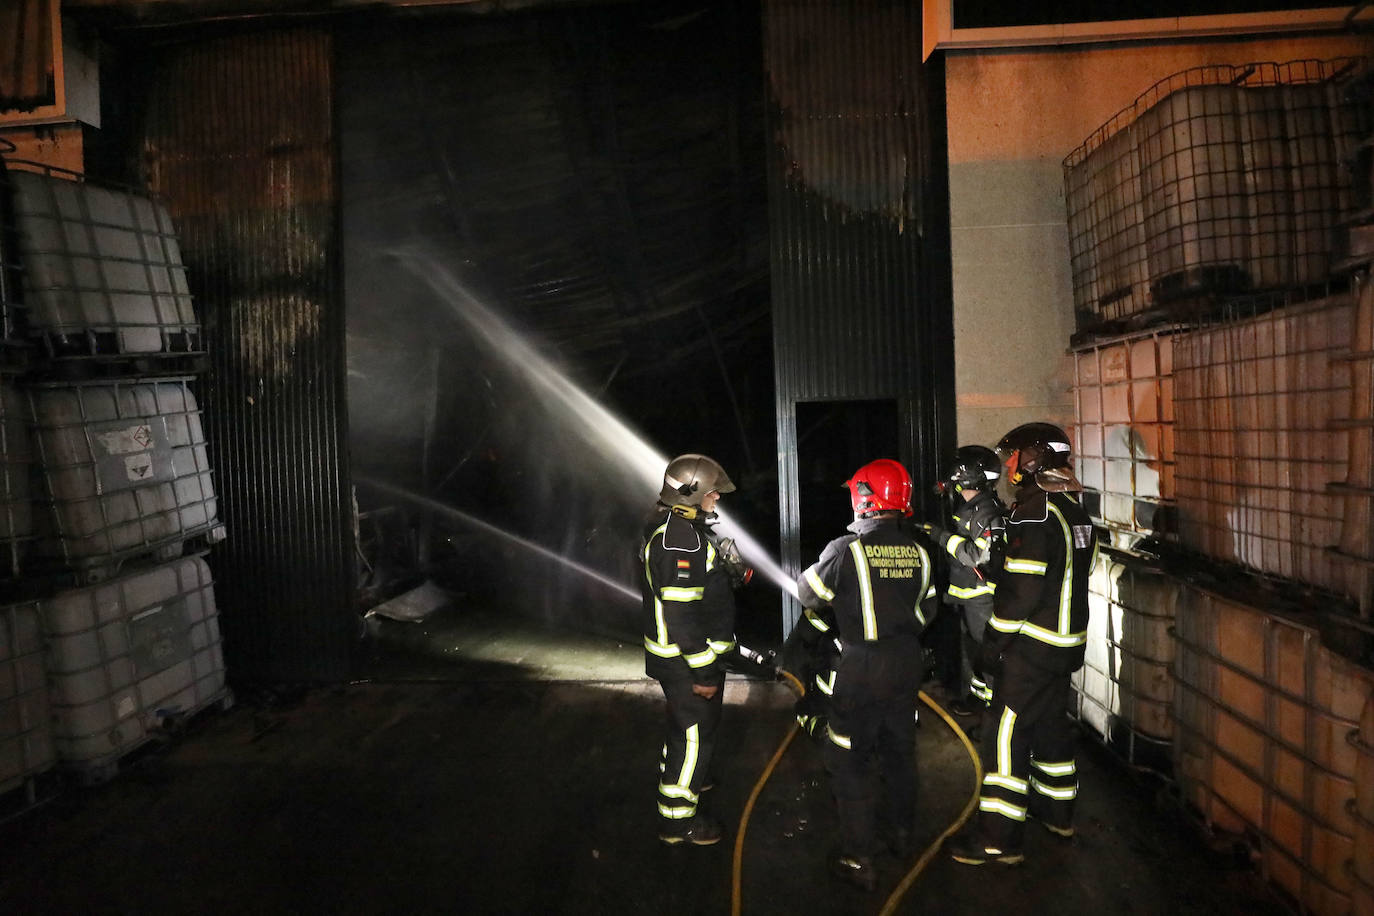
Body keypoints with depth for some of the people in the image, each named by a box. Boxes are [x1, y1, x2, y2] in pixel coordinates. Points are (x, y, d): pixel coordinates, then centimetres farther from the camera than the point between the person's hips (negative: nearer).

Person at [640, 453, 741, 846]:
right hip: (688, 659, -10)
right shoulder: (681, 538, -27)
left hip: (674, 654, 10)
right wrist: (703, 671, -25)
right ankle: (678, 819, 17)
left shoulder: (668, 526, 8)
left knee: (685, 723, 28)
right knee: (694, 732, 3)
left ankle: (679, 776, 50)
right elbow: (681, 614, -29)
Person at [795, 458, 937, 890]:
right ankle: (900, 829, 40)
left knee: (850, 761, 4)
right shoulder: (917, 551, 0)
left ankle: (858, 859, 9)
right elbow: (928, 610, 11)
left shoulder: (846, 549, -18)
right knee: (900, 748, 22)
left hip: (861, 668, -6)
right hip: (907, 662, 6)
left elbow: (808, 594, -4)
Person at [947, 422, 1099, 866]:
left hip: (1031, 646, -9)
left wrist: (995, 639, -13)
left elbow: (1022, 588, -21)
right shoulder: (1075, 509, 9)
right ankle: (1056, 810, 39)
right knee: (1051, 722, 23)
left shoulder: (1034, 513, -19)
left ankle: (999, 838, 1)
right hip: (1067, 641, 9)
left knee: (1007, 734, -4)